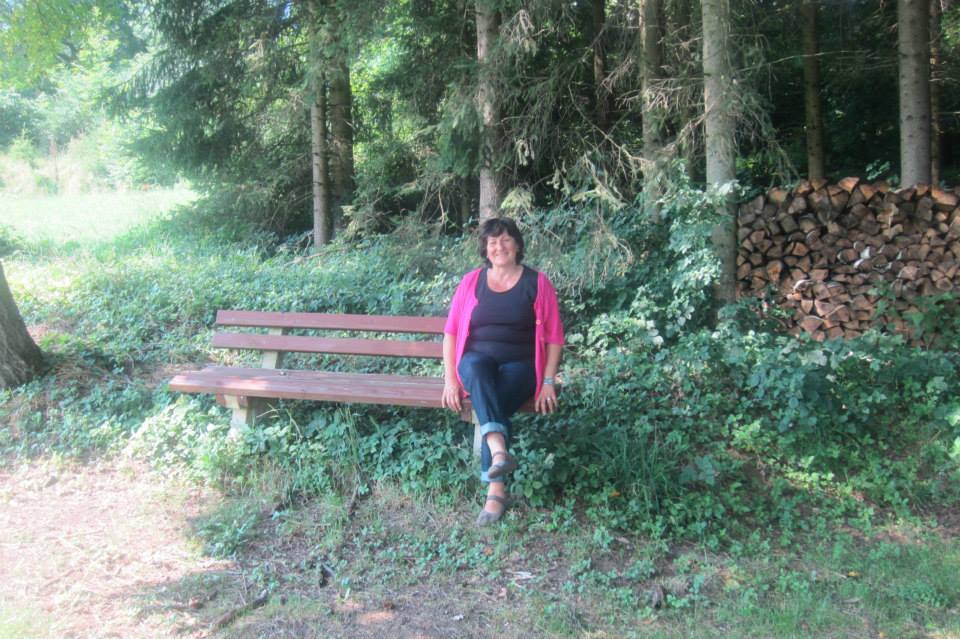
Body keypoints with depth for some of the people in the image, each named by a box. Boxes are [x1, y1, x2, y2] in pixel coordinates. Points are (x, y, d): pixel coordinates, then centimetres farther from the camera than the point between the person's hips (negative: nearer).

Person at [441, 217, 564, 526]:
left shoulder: (537, 283, 2)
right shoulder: (471, 281, 7)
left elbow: (554, 336, 2)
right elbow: (451, 331, 7)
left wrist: (548, 382, -7)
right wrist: (450, 378, -4)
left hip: (519, 365, -1)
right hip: (478, 359, 1)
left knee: (496, 407, -32)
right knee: (475, 369, -36)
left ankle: (496, 491, -29)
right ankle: (499, 451, -51)